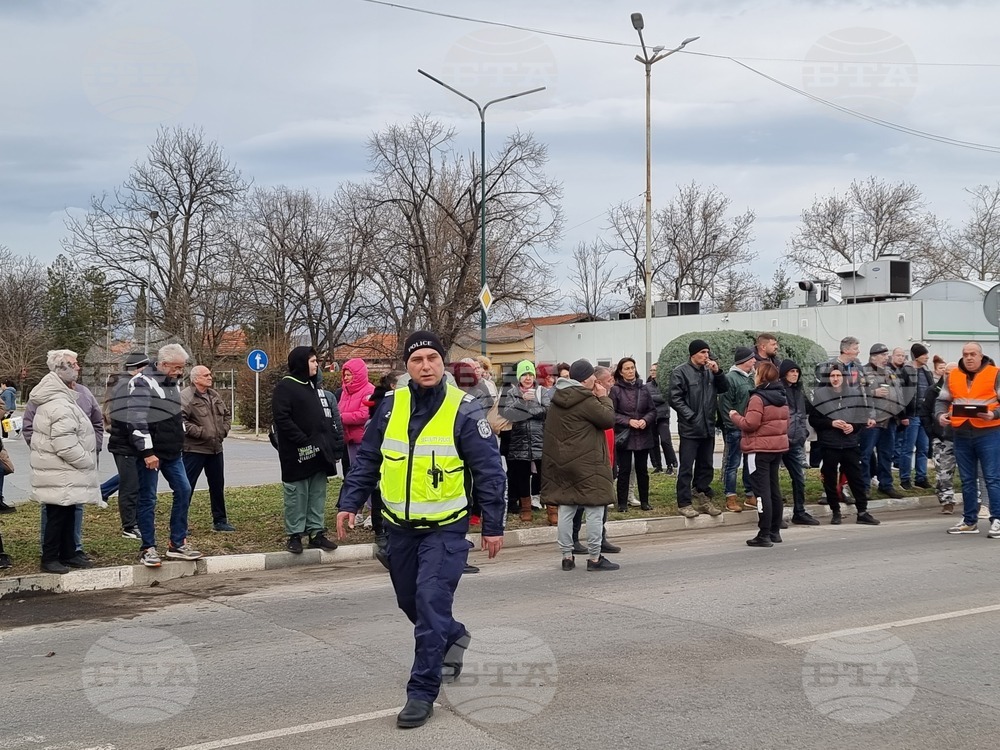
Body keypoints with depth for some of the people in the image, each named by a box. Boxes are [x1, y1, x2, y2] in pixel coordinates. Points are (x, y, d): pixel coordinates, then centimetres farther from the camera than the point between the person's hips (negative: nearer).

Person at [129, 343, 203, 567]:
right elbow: (137, 420, -20)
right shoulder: (143, 382, -12)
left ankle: (177, 543, 15)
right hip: (150, 453, -8)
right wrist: (147, 452, -22)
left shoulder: (171, 383, 15)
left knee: (183, 490, 6)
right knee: (148, 499, -1)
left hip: (172, 452, 8)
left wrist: (180, 444, 21)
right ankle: (148, 548, 7)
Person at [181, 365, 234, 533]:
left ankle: (220, 520, 25)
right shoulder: (185, 397, -13)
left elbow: (227, 413, 24)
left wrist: (224, 430, 8)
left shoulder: (215, 395, 13)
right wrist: (200, 432, -22)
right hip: (194, 449, -8)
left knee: (218, 485, 14)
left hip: (215, 448, 8)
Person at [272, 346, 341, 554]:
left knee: (317, 496, 10)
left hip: (319, 453, 7)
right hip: (297, 455, -7)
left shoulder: (315, 387, 18)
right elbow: (282, 419, -16)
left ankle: (317, 532, 17)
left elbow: (329, 417, 20)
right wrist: (303, 441, -20)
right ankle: (294, 535, 7)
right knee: (296, 496, -1)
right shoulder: (285, 387, -7)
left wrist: (332, 447, 10)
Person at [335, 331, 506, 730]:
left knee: (431, 604, -12)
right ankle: (453, 638, 46)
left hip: (445, 529, -5)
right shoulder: (391, 405, 0)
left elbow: (489, 471, -8)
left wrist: (493, 526, -7)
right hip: (400, 527, 5)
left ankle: (422, 692, -2)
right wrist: (349, 503, 1)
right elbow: (366, 459, 8)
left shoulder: (464, 410, -11)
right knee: (410, 603, 17)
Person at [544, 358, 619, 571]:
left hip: (561, 462, 8)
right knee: (594, 510, 0)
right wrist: (603, 398, 0)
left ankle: (567, 556, 14)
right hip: (586, 463, -8)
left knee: (566, 509, 10)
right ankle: (594, 558, 3)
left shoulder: (558, 400, 10)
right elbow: (609, 419, -11)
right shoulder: (586, 400, -16)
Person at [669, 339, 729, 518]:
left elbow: (724, 389, 10)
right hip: (690, 429, -6)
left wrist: (717, 372, -5)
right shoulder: (680, 372, -7)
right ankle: (684, 503, 3)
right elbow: (675, 399, -10)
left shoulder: (709, 371, 8)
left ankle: (703, 499, 22)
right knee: (686, 468, -2)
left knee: (706, 466, 13)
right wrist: (691, 416, -14)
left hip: (708, 428, 6)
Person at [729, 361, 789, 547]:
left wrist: (735, 416, -4)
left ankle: (764, 535, -8)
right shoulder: (782, 397, 12)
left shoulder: (758, 398, -16)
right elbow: (785, 422, 15)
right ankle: (775, 531, 22)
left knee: (762, 491, -7)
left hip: (760, 449, -8)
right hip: (778, 447, 9)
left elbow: (750, 424, -19)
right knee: (774, 489, 15)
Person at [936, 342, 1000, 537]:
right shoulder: (953, 376, 10)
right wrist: (940, 415, -6)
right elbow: (942, 400, 13)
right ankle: (969, 521, 18)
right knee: (967, 480, 11)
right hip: (961, 435, 4)